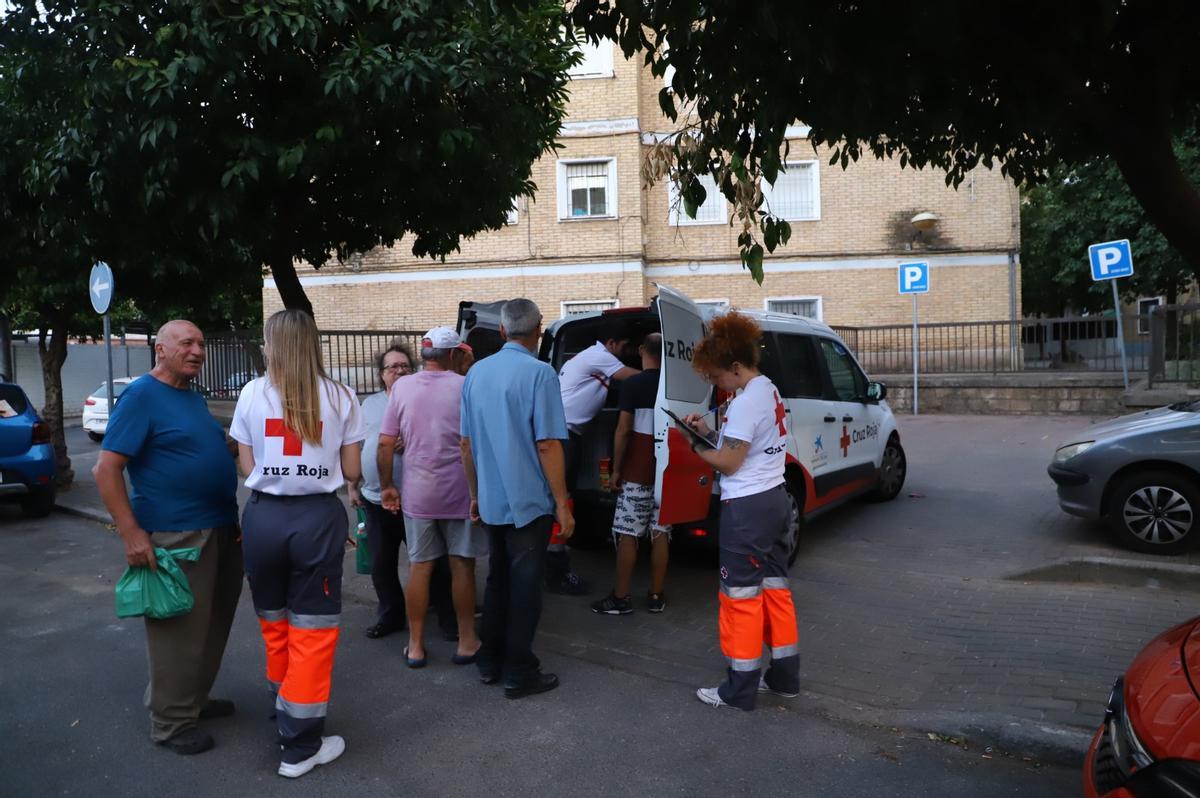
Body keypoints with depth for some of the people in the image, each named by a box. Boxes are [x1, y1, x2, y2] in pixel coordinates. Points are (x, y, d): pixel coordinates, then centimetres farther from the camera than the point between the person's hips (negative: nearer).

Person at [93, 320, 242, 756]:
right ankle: (171, 723, 17)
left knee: (213, 624, 18)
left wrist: (231, 516, 18)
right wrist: (131, 533, -20)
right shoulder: (141, 395, -13)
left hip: (221, 528, 9)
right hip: (175, 536, -8)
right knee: (179, 630, 2)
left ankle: (195, 698, 34)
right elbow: (106, 469, -16)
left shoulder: (194, 396, 12)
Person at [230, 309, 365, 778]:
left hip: (263, 516, 2)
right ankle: (300, 745, 13)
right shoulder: (339, 397, -1)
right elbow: (351, 472, 1)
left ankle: (283, 711, 40)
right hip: (318, 518, -2)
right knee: (312, 629, 6)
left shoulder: (252, 395, 0)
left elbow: (247, 468, 4)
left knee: (274, 622, 21)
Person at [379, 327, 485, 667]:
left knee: (419, 567, 11)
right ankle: (466, 642, 18)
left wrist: (387, 485, 10)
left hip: (417, 493, 2)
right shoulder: (464, 386, -9)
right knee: (462, 566, 9)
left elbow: (385, 443, -1)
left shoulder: (402, 387, -1)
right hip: (459, 492, -2)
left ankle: (416, 646, 19)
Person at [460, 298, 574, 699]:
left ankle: (489, 662, 28)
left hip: (491, 502, 6)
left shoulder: (476, 372, 5)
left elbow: (466, 443, 10)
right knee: (524, 586, 5)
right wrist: (562, 503, -12)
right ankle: (519, 673, 13)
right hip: (528, 502, -6)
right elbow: (547, 445, -18)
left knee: (497, 580, 19)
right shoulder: (539, 373, -15)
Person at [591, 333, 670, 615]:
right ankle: (656, 596, 15)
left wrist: (616, 468, -4)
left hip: (637, 472, -4)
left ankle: (621, 598, 6)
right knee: (660, 533, 8)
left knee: (627, 534, 1)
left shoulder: (632, 384, -9)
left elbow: (623, 431, -12)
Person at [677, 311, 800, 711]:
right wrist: (709, 432, 7)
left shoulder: (746, 402, -20)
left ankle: (740, 689, 11)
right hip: (773, 498, 10)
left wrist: (694, 445, -4)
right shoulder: (769, 391, 10)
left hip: (747, 508, -10)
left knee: (742, 596, 0)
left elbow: (728, 463, -17)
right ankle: (784, 677, 27)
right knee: (773, 587, 16)